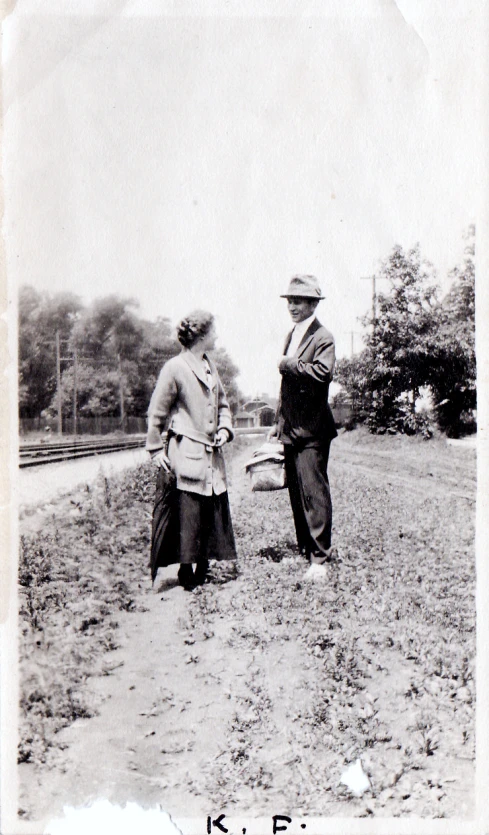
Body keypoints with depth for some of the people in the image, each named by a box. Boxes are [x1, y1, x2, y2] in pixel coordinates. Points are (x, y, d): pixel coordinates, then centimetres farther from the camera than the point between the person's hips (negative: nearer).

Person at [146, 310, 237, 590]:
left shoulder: (211, 365, 13)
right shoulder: (175, 368, -9)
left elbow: (222, 404, 22)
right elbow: (157, 413, -5)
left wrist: (225, 428, 5)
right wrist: (156, 449, -5)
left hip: (212, 455, 8)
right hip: (185, 454, -7)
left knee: (213, 514, 9)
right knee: (187, 516, -5)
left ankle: (202, 572, 21)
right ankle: (186, 574, 8)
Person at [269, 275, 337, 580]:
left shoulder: (323, 337, -8)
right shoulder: (292, 335, 18)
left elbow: (322, 372, -27)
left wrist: (287, 363, -15)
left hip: (312, 429, -8)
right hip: (291, 429, 8)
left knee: (314, 491, -7)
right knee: (296, 493, 12)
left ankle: (320, 558, 0)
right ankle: (308, 549, 23)